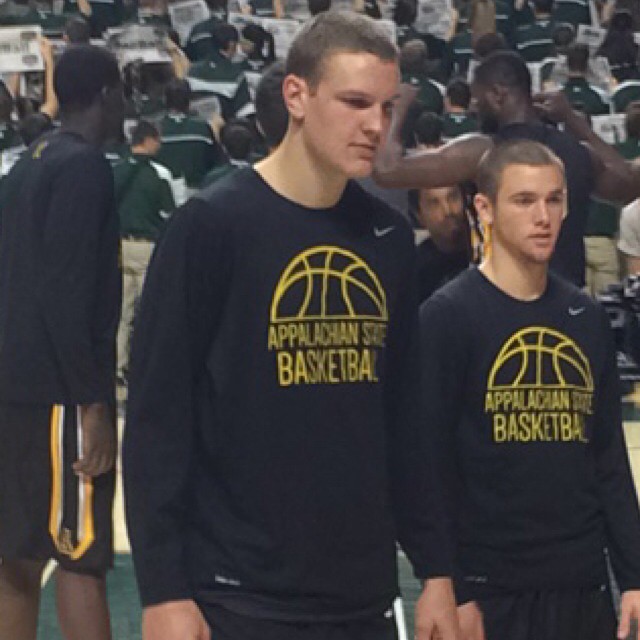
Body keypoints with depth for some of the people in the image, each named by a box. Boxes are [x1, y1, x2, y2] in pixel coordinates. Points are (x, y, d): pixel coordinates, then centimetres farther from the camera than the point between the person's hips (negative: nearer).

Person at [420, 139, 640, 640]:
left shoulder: (588, 318, 11)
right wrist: (452, 591, -13)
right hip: (491, 589, -5)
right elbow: (430, 464, -9)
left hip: (584, 584, 5)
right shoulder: (448, 315, -6)